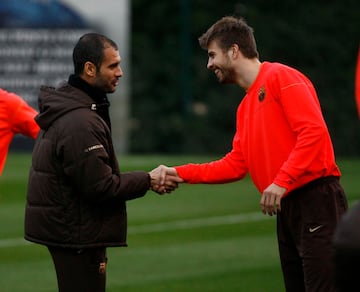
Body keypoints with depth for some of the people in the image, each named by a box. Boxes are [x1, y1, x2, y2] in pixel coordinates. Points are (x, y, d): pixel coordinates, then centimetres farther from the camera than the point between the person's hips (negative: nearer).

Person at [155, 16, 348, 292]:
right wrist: (180, 173, 11)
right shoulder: (245, 107, 21)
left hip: (315, 200, -10)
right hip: (287, 209, 10)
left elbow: (314, 130, -17)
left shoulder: (280, 77, -7)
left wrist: (281, 182, -23)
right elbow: (235, 164, 18)